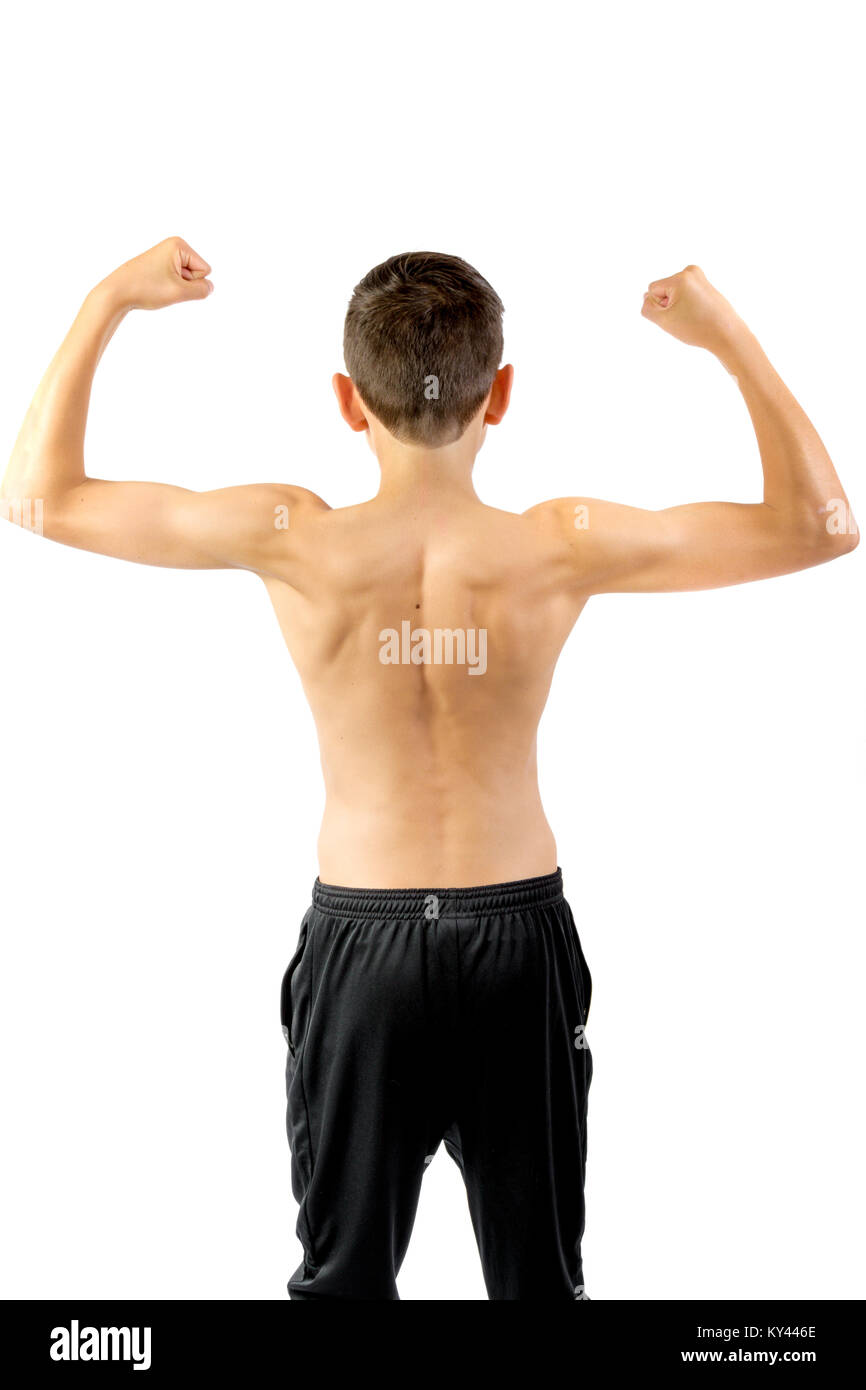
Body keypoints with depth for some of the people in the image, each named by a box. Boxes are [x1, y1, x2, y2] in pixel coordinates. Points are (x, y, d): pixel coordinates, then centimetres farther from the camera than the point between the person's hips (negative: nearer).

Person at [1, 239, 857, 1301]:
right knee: (539, 1271, 19)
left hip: (361, 934, 0)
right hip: (519, 933, 0)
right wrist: (730, 339, -3)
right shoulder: (561, 550, -16)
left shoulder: (291, 542, -15)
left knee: (346, 1268, 19)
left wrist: (108, 301, 1)